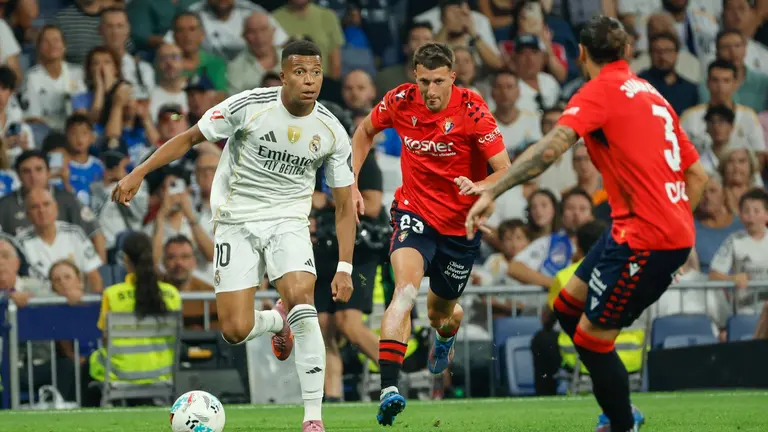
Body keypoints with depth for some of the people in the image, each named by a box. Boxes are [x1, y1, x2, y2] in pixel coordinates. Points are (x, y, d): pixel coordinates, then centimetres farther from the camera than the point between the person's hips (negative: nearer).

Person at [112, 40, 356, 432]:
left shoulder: (332, 133, -8)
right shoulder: (249, 105, -16)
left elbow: (345, 206, 0)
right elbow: (190, 138, -4)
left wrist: (344, 267, -8)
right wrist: (139, 172, -11)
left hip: (288, 220, 1)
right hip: (236, 220, -1)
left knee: (301, 298, -28)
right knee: (236, 331, -9)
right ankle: (277, 321, 32)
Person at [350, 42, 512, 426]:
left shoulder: (472, 110, -19)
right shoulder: (400, 101, -11)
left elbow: (505, 172, -21)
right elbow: (365, 132, 11)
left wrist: (478, 186, -42)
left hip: (460, 224, 0)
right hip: (414, 211, 0)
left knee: (441, 313, 15)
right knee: (405, 289, -28)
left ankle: (445, 335, 57)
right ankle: (389, 388, -38)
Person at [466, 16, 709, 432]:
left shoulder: (601, 90, -7)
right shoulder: (651, 93, 16)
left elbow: (551, 147, -24)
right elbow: (697, 175, 18)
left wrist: (491, 192, -26)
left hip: (644, 238, -8)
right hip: (674, 233, 8)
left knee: (592, 336, 1)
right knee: (568, 306, 17)